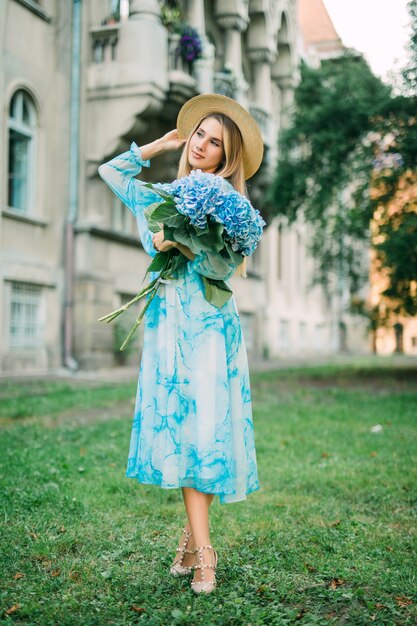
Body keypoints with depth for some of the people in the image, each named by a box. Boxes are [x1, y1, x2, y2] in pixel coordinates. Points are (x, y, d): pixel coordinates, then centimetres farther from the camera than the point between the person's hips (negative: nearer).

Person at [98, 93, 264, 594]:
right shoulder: (165, 195, 16)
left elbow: (225, 265, -6)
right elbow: (111, 171, 26)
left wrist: (180, 243, -15)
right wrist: (161, 144, 23)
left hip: (209, 327, -3)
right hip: (167, 324, 3)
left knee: (206, 428, -6)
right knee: (178, 428, -2)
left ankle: (193, 536, 8)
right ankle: (202, 550, 4)